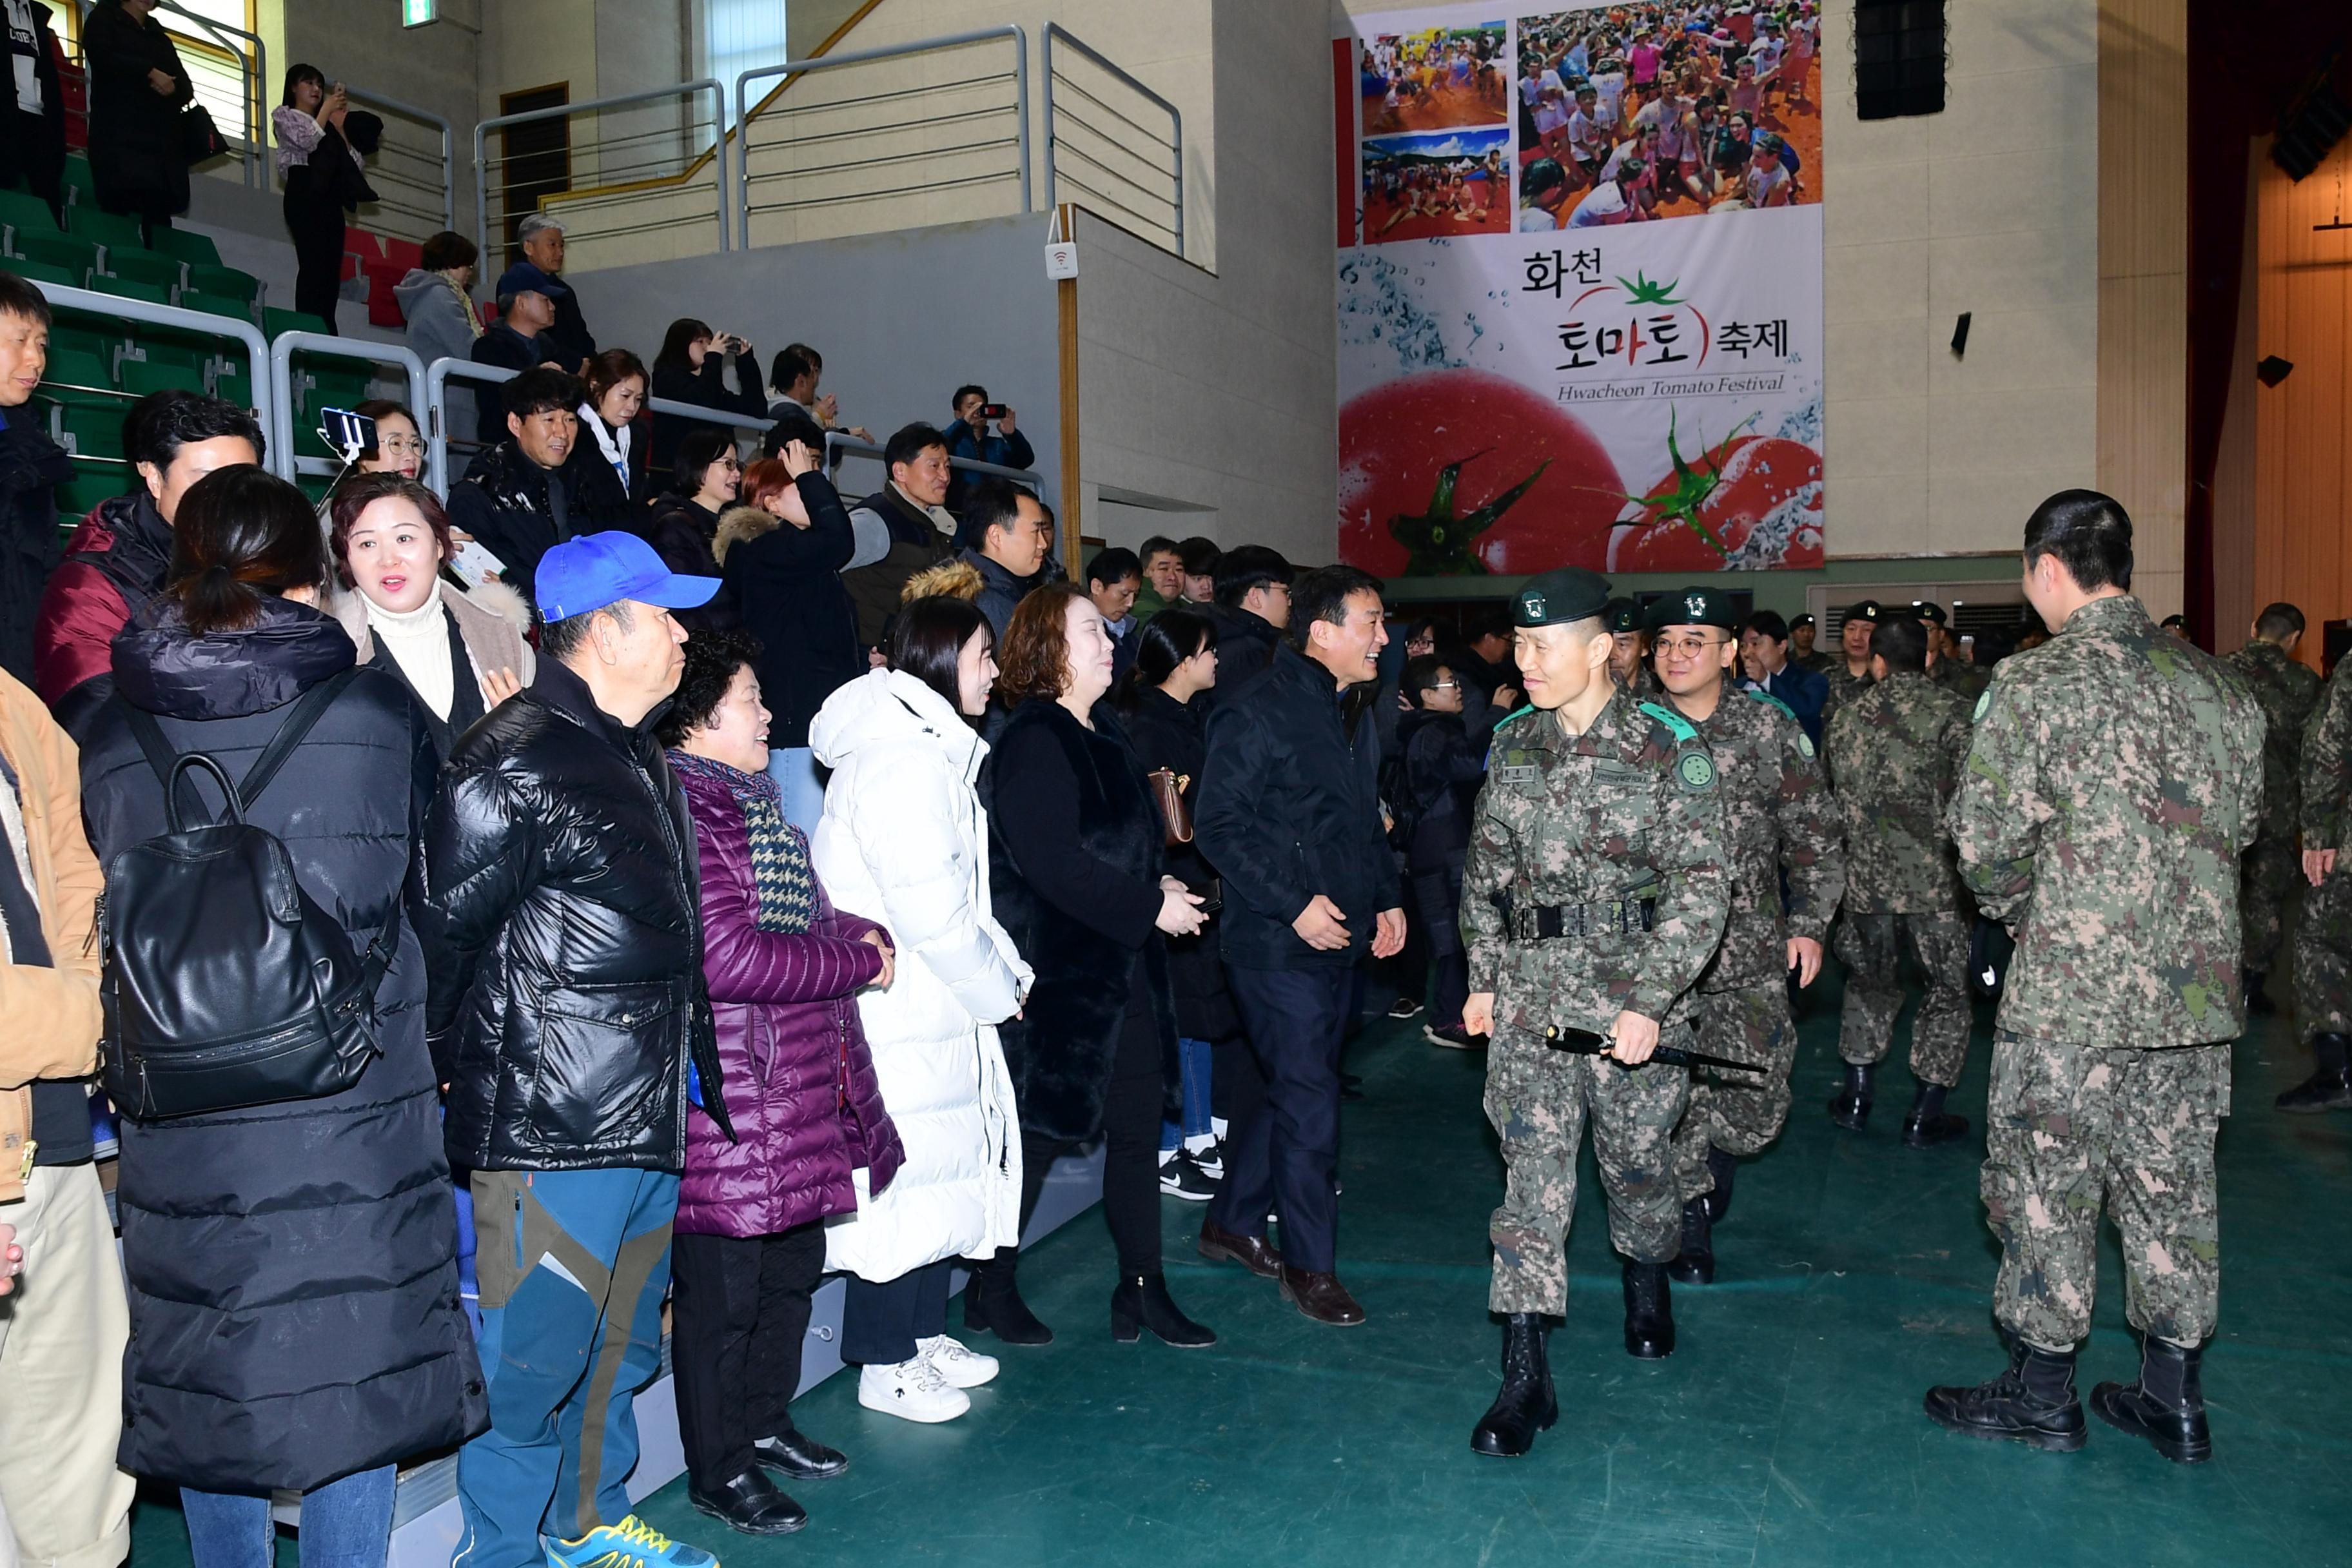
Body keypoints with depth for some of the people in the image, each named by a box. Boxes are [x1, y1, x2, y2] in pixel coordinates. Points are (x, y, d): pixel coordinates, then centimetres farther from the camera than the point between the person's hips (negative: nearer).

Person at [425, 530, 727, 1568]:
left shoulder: (637, 759, 15)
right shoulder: (512, 763, -16)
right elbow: (442, 928, -15)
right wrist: (455, 1067, -4)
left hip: (649, 1120, 9)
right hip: (548, 1128, -9)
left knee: (621, 1344, 21)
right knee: (532, 1358, 2)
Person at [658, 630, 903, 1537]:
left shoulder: (750, 802, 15)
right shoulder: (684, 811, -18)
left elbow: (805, 918, 23)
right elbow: (726, 957, -24)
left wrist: (863, 934, 0)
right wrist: (859, 961, -14)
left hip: (800, 1094, 10)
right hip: (727, 1102, -10)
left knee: (793, 1267, 21)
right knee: (724, 1289, 4)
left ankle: (763, 1422, 39)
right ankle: (718, 1469, 21)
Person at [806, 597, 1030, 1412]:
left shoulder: (926, 749, 14)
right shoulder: (906, 763, -20)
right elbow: (931, 910, -22)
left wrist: (1007, 971, 6)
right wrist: (999, 990, -9)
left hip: (932, 1011, 10)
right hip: (901, 1016, -10)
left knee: (944, 1172, 16)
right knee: (905, 1182, 0)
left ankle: (923, 1336, 30)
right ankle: (886, 1366, 14)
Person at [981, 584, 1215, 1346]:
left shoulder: (1101, 734, 13)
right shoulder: (1033, 743, -15)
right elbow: (1052, 862, -24)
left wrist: (1160, 887, 1)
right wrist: (1149, 906, -19)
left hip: (1123, 968, 9)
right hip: (1058, 975, -8)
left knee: (1138, 1127, 11)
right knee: (1039, 1134, 4)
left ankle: (1143, 1289, 22)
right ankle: (993, 1288, 22)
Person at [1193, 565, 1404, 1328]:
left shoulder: (1357, 715, 14)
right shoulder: (1258, 713, -14)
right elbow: (1220, 825, -17)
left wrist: (1387, 898, 12)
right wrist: (1294, 904, -20)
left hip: (1341, 940, 9)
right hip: (1279, 942, -8)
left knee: (1287, 1088, 15)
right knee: (1309, 1100, -4)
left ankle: (1232, 1223, 31)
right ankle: (1310, 1264, 10)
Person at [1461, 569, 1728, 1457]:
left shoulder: (1668, 748, -8)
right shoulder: (1513, 745, 5)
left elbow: (1701, 886, -11)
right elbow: (1487, 869, 13)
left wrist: (1649, 1002, -18)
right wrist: (1484, 979, 9)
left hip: (1634, 990, -2)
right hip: (1531, 990, 3)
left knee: (1637, 1157, 13)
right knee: (1532, 1170, -2)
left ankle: (1646, 1281, 45)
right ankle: (1525, 1375, 2)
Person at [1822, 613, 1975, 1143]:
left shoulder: (1849, 716, 5)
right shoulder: (1952, 711, -6)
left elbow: (1841, 799, 9)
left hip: (1868, 872, 4)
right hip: (1936, 875, -3)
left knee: (1871, 981, 19)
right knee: (1947, 989, 9)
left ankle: (1857, 1098, 22)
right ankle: (1925, 1114, 11)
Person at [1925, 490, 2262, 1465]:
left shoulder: (2038, 682, -13)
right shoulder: (2217, 683, 6)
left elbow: (1987, 836, -13)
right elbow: (2243, 821, 15)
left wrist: (2014, 907, 6)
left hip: (2072, 985, -6)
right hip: (2198, 983, 6)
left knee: (2045, 1187, 7)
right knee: (2173, 1185, 15)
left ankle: (2043, 1393, 18)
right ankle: (2174, 1397, 26)